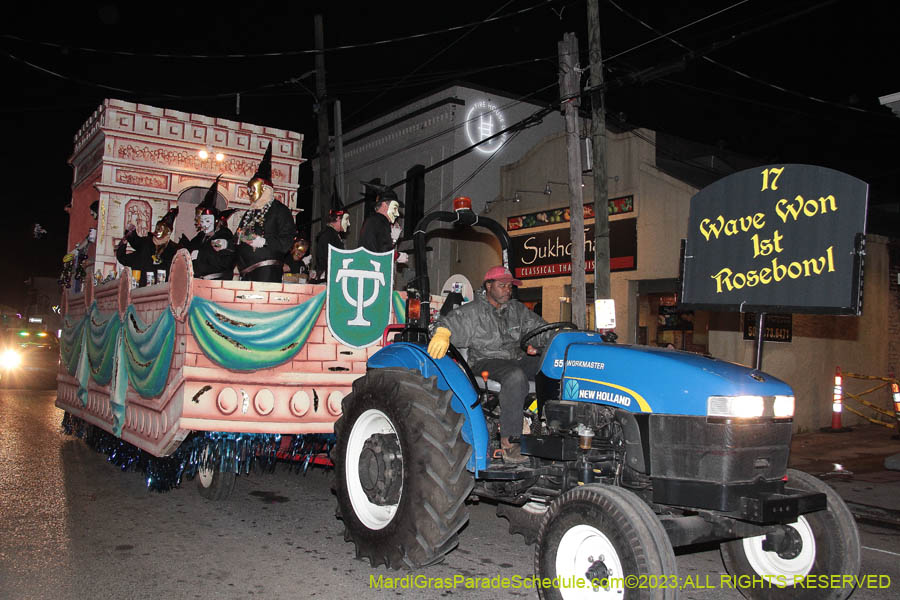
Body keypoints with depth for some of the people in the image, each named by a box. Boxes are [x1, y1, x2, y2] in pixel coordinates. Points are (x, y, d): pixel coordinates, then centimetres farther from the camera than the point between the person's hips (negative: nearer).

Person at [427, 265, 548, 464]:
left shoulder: (517, 309, 18)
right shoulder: (473, 311, 1)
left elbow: (538, 326, 23)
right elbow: (450, 321, -11)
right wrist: (442, 333, -34)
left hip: (518, 359, 6)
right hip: (487, 362, -6)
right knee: (515, 376, -38)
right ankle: (507, 442, -39)